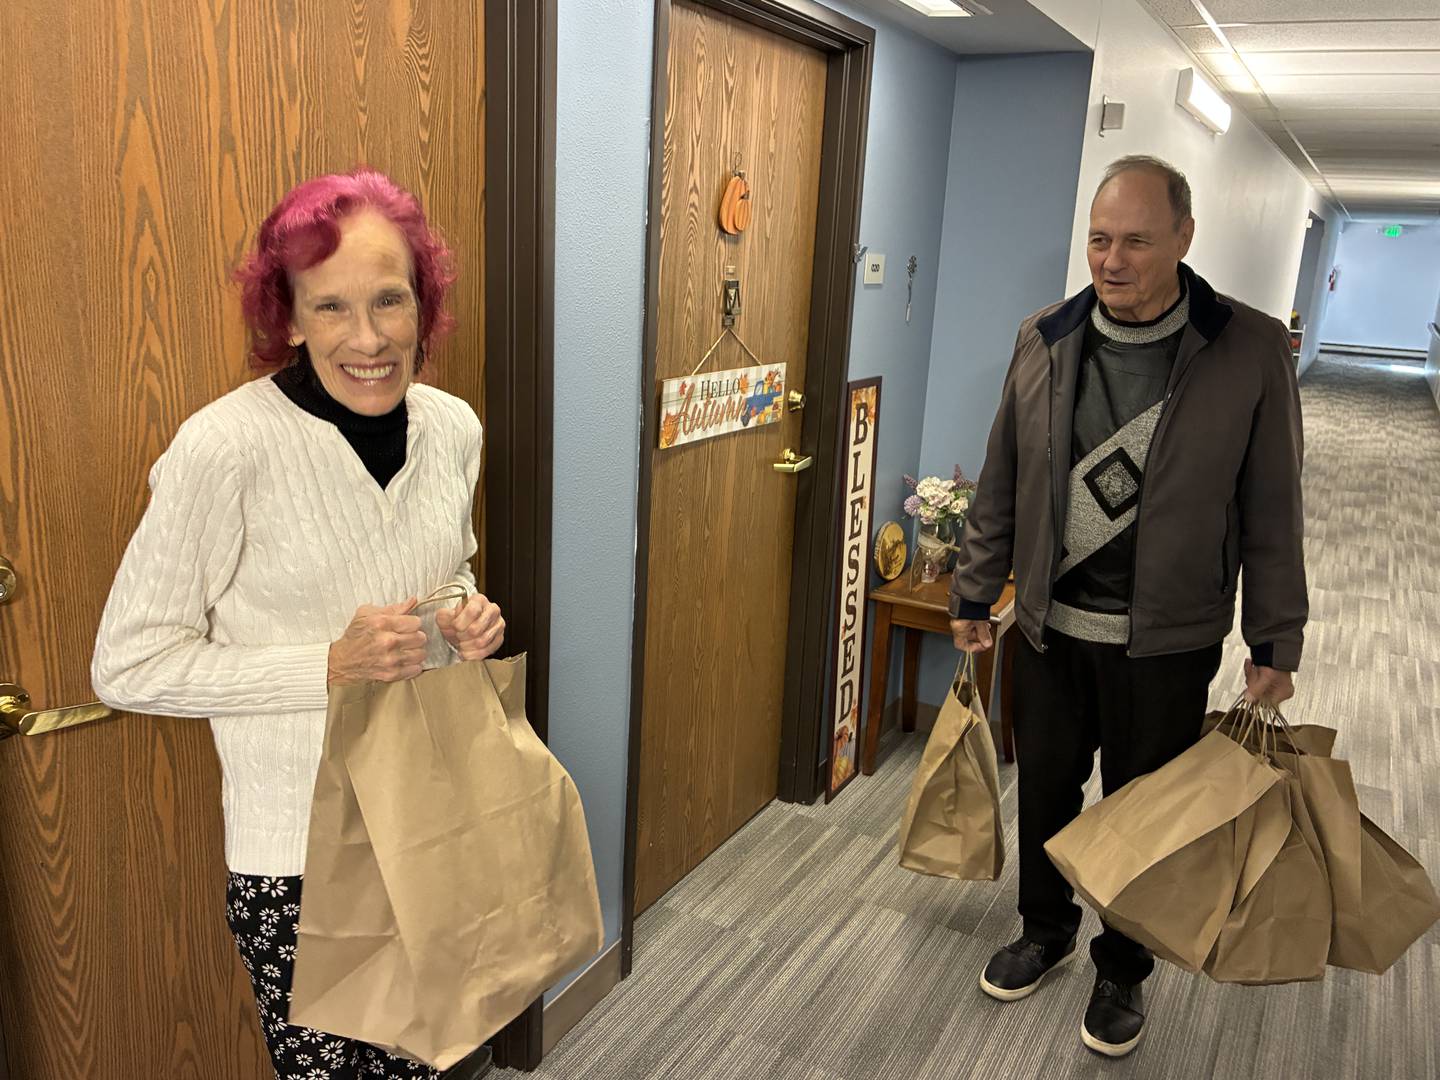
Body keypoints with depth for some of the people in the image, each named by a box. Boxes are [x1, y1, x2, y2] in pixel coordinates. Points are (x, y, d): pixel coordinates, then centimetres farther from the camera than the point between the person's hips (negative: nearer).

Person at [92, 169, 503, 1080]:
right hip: (299, 846, -4)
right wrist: (329, 667, -23)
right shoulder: (225, 447, -20)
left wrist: (470, 623, -7)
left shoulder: (454, 427, -3)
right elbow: (129, 665, -14)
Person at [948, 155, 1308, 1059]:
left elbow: (1272, 512, -5)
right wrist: (974, 596, 9)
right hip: (1050, 625, 3)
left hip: (1166, 643, -2)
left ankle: (1124, 970, 37)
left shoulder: (1251, 349, -10)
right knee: (1046, 791, 18)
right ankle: (1047, 932, 44)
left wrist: (1276, 643, -3)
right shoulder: (1045, 341, -2)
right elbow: (1002, 487, 6)